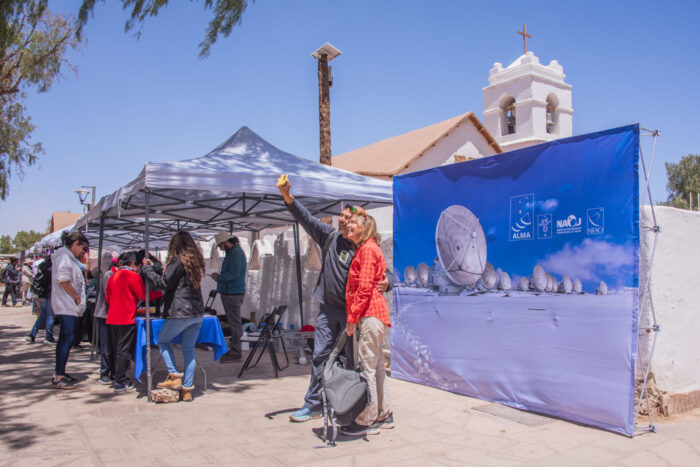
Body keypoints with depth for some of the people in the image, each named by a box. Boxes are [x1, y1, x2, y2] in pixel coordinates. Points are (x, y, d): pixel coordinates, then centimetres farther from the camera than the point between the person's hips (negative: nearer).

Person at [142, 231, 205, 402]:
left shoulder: (178, 261, -9)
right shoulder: (195, 260, 14)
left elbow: (164, 283, -11)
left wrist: (147, 269, 0)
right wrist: (154, 268, 24)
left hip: (180, 312, -7)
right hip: (197, 313, 7)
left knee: (163, 341, 15)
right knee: (189, 350, 11)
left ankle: (174, 376, 5)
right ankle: (187, 389, 11)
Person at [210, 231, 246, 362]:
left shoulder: (236, 252, -15)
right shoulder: (232, 252, 18)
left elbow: (234, 273, -22)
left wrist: (219, 277, -10)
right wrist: (219, 276, 9)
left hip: (233, 294, -10)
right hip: (229, 293, 10)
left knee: (235, 324, -6)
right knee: (233, 323, 14)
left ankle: (235, 353, -1)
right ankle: (234, 350, 22)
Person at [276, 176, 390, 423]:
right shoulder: (330, 236, 5)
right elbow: (306, 218, 3)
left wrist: (385, 284, -28)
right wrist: (287, 195, -6)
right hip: (328, 309, 4)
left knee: (352, 359, 5)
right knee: (320, 356, 8)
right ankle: (313, 404, 18)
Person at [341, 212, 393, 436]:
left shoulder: (367, 249, -10)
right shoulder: (363, 249, 21)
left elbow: (364, 288, -17)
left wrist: (352, 318, -16)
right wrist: (353, 316, 18)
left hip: (370, 315, -11)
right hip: (374, 315, 11)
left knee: (367, 367, -6)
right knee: (376, 367, 14)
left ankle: (367, 421, 0)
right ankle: (384, 415, 23)